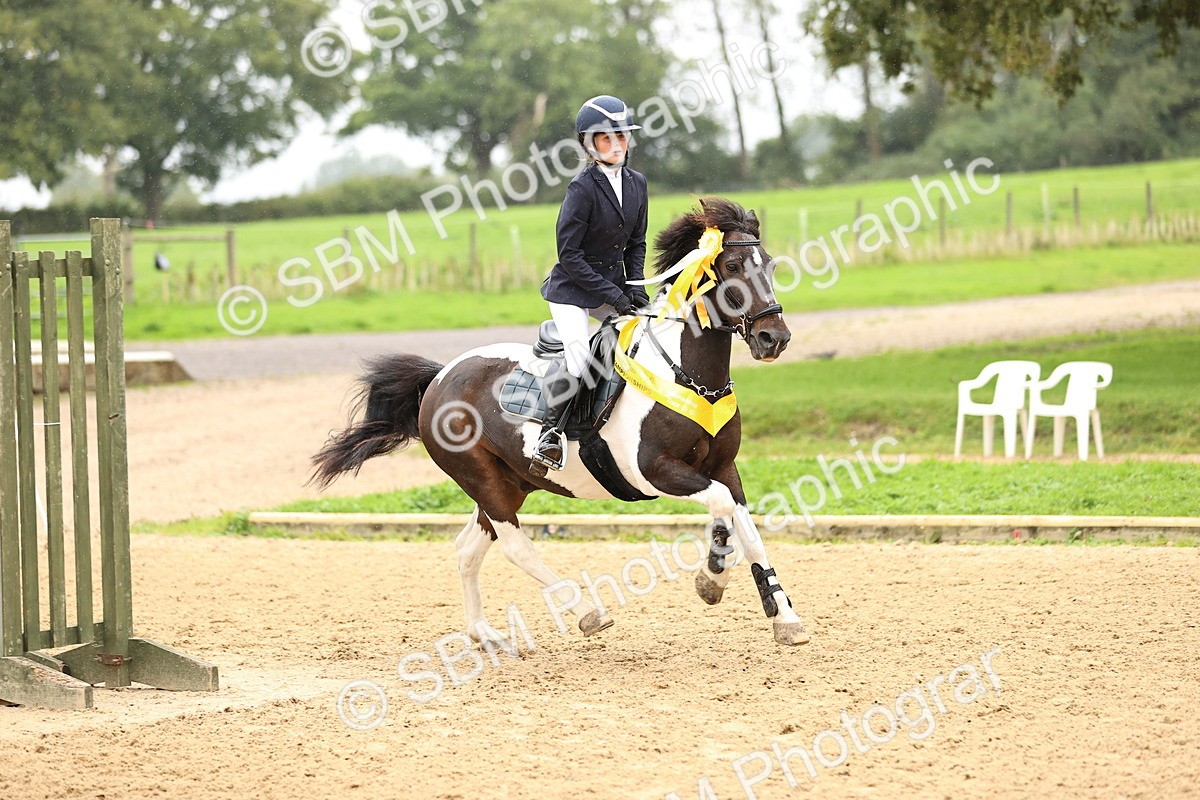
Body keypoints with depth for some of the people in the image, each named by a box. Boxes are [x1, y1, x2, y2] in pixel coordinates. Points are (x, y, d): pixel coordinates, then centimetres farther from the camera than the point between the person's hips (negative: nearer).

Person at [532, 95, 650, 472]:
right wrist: (612, 294, -18)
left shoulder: (636, 183, 4)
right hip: (572, 289, -7)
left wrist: (634, 287, -3)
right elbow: (569, 255, -17)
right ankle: (551, 429, -3)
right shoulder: (582, 187, -16)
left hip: (613, 287, 7)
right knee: (577, 362, -23)